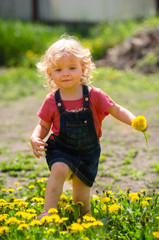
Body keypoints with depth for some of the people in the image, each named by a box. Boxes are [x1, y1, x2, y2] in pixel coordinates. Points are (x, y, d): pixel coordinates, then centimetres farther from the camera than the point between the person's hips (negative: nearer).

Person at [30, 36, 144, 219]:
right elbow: (44, 125, 2)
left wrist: (134, 121, -23)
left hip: (88, 154, 1)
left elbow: (116, 110, -6)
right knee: (59, 169, -34)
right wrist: (35, 138, -19)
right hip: (60, 150, -1)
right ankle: (48, 212, -29)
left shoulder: (94, 96, -13)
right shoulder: (52, 101, -11)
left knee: (81, 200, 8)